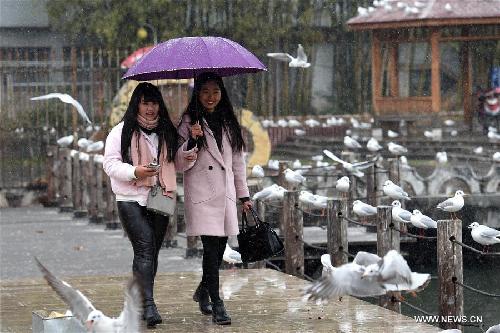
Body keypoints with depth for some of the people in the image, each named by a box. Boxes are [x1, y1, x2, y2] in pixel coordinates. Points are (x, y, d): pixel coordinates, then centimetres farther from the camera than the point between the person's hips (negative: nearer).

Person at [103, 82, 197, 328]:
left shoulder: (167, 132, 14)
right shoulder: (122, 132, -1)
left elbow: (173, 162, 25)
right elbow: (110, 163, -4)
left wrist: (187, 158, 3)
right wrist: (135, 171, -20)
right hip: (132, 200, -5)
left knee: (152, 252, 9)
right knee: (145, 250, -17)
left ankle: (139, 303, 19)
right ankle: (148, 305, -23)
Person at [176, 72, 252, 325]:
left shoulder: (228, 123, 15)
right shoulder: (189, 122, 0)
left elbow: (237, 160, 19)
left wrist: (244, 195, 17)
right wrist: (192, 140, -21)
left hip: (225, 192, 5)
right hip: (201, 193, -5)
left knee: (220, 246, 7)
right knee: (211, 246, -11)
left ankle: (203, 290, 30)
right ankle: (216, 304, -9)